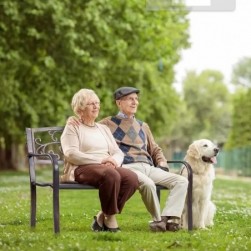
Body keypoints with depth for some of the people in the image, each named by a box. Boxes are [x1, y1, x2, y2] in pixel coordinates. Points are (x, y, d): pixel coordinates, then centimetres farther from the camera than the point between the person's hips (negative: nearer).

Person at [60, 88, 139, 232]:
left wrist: (114, 161, -8)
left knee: (132, 178, -25)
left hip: (108, 168, 6)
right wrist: (100, 160, -15)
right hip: (82, 169, -6)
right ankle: (110, 219, -20)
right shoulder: (72, 127, 8)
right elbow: (71, 154, -8)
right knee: (111, 175, -37)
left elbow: (118, 152, 18)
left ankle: (103, 217, -16)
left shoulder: (103, 128, 26)